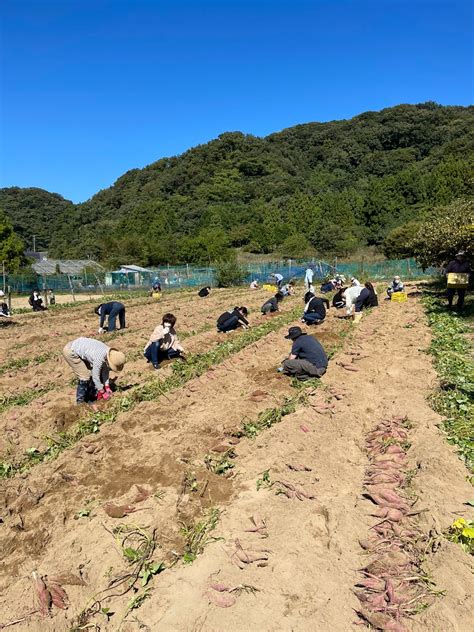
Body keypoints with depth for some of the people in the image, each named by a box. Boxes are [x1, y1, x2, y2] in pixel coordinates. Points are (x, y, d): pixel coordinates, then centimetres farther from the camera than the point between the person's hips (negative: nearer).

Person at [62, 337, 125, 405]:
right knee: (85, 376, -8)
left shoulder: (108, 352, -7)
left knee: (93, 371, 9)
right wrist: (102, 392, -8)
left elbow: (105, 370, 7)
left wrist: (107, 386, 7)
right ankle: (80, 401, 8)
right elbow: (95, 376, -19)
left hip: (77, 346, 9)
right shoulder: (99, 358, -30)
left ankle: (92, 394, 23)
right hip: (70, 352, -9)